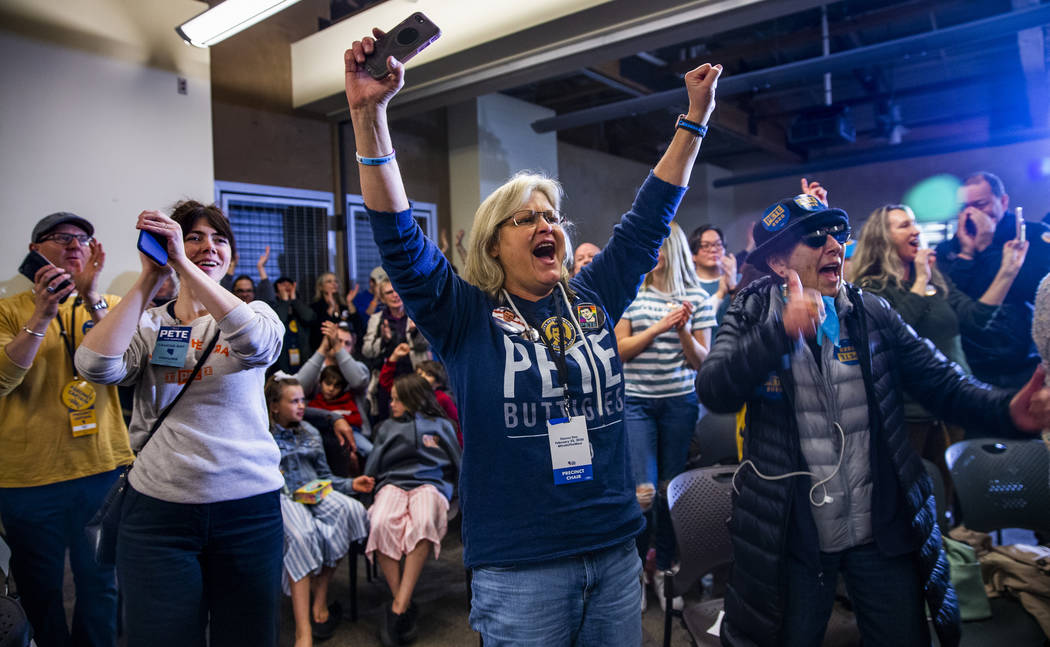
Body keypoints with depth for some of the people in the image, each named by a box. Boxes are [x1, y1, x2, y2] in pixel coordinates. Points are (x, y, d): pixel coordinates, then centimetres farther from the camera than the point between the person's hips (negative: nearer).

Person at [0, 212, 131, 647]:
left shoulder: (110, 307, 6)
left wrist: (91, 296, -22)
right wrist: (41, 317, -24)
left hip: (103, 468, 1)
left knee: (101, 587, 12)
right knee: (39, 591, 15)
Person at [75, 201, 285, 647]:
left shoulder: (256, 313, 4)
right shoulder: (148, 324, 7)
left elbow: (259, 343, -21)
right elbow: (96, 366, -13)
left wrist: (183, 264, -21)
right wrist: (148, 280, -11)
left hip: (249, 507, 0)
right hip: (158, 509, 1)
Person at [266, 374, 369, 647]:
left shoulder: (309, 433, 23)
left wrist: (350, 485, 6)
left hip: (314, 492, 5)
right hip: (279, 498, -5)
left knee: (349, 509, -29)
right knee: (301, 535, -37)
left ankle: (320, 600, -20)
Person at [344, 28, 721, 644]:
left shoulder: (592, 301, 5)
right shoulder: (466, 317, -5)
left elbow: (649, 218, 9)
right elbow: (398, 235, -16)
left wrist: (696, 118, 11)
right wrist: (369, 114, -24)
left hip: (616, 552, 4)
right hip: (519, 567, -4)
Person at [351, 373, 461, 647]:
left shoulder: (441, 425, 21)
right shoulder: (387, 428, 29)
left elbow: (457, 467, 18)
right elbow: (373, 467, 24)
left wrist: (456, 492, 2)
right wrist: (364, 481, 6)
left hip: (429, 483, -2)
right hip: (392, 483, 2)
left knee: (423, 522, -39)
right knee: (381, 524, -36)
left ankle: (399, 608, -37)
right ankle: (404, 606, -28)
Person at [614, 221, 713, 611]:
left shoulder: (696, 297, 2)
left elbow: (701, 361, 3)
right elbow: (620, 349, -2)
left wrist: (684, 331, -15)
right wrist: (659, 326, -13)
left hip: (680, 401, 1)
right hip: (636, 401, -1)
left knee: (670, 489, 8)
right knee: (644, 491, -7)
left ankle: (665, 569, 27)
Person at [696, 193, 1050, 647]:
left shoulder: (872, 313, -1)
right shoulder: (752, 316, -8)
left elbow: (944, 383, -3)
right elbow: (713, 391, -23)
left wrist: (1009, 410, -24)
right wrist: (782, 331, -36)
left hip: (884, 530, 3)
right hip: (793, 537, -2)